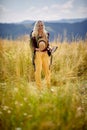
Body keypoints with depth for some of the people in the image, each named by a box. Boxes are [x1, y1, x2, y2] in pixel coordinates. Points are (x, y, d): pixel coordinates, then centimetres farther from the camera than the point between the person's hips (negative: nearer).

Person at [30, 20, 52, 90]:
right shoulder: (33, 34, 1)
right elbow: (32, 45, -1)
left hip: (46, 53, 4)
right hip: (37, 53, -3)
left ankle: (49, 86, 15)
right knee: (38, 70, -6)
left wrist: (49, 47, -1)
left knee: (47, 70, 4)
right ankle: (39, 87, 2)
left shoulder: (46, 33, 12)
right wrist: (37, 49, -18)